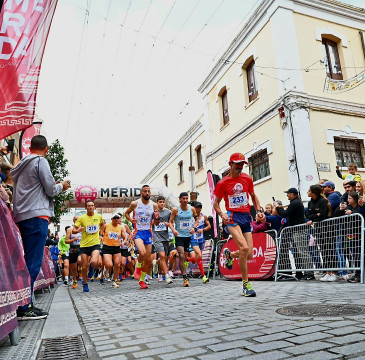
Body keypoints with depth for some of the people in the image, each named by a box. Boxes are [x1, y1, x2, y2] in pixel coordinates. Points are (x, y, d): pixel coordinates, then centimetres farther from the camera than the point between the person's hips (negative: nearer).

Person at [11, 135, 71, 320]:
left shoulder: (22, 164, 22)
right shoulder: (40, 161, -4)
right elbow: (51, 190, -7)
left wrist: (55, 186, 26)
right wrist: (62, 185, 12)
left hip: (22, 217, 9)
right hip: (36, 215, -9)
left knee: (29, 261, 12)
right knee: (33, 263, -8)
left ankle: (25, 305, 15)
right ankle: (23, 308, -6)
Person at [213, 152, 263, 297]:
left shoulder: (247, 179, 10)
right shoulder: (223, 183, -2)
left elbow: (253, 196, 24)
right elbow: (216, 203, 5)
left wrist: (259, 210, 9)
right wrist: (221, 214, -14)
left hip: (246, 216, 5)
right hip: (232, 217, -4)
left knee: (250, 255, -1)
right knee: (244, 248, -25)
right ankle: (246, 284, -10)